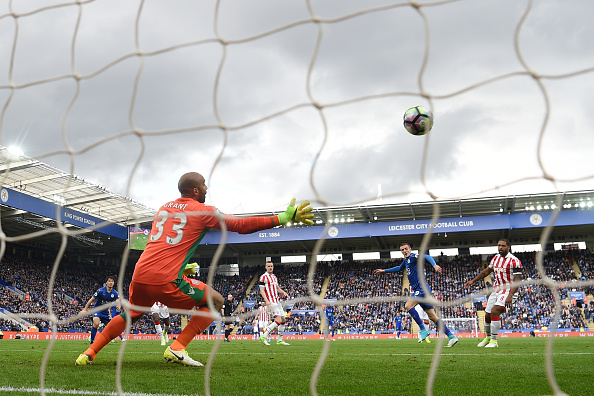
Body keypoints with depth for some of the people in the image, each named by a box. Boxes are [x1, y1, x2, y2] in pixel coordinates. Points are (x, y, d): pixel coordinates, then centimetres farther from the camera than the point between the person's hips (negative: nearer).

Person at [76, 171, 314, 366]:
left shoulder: (164, 208, 21)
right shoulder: (203, 211, 1)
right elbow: (241, 225, 0)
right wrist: (284, 218, 3)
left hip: (140, 276, 7)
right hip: (166, 281, -7)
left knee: (132, 314, 33)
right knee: (215, 301, 10)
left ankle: (90, 353, 26)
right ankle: (177, 348, -2)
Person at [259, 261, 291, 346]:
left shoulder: (274, 276, 18)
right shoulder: (263, 277, -8)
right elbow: (262, 290, -13)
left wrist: (283, 292, 5)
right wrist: (266, 300, -25)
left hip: (277, 301, 9)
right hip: (271, 302, -9)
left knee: (283, 320, 9)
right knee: (278, 320, -17)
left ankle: (279, 340, 17)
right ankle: (264, 337, -14)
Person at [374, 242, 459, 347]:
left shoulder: (413, 256, -5)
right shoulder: (406, 260, 22)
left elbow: (427, 257, -24)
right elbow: (399, 268, 44)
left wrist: (435, 265, -43)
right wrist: (384, 271, 48)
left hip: (422, 288, -9)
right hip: (419, 290, 9)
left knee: (408, 306, -18)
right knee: (432, 316, 3)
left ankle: (423, 330, -14)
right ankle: (451, 336, 1)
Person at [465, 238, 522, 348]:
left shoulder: (514, 261, -12)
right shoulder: (495, 258, 10)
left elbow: (517, 280, -16)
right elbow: (486, 271, 24)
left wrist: (510, 295, -26)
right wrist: (473, 281, 23)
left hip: (507, 290, -7)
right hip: (496, 290, 7)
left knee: (495, 311, -24)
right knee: (487, 315, 8)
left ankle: (494, 341, -15)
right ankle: (488, 337, 32)